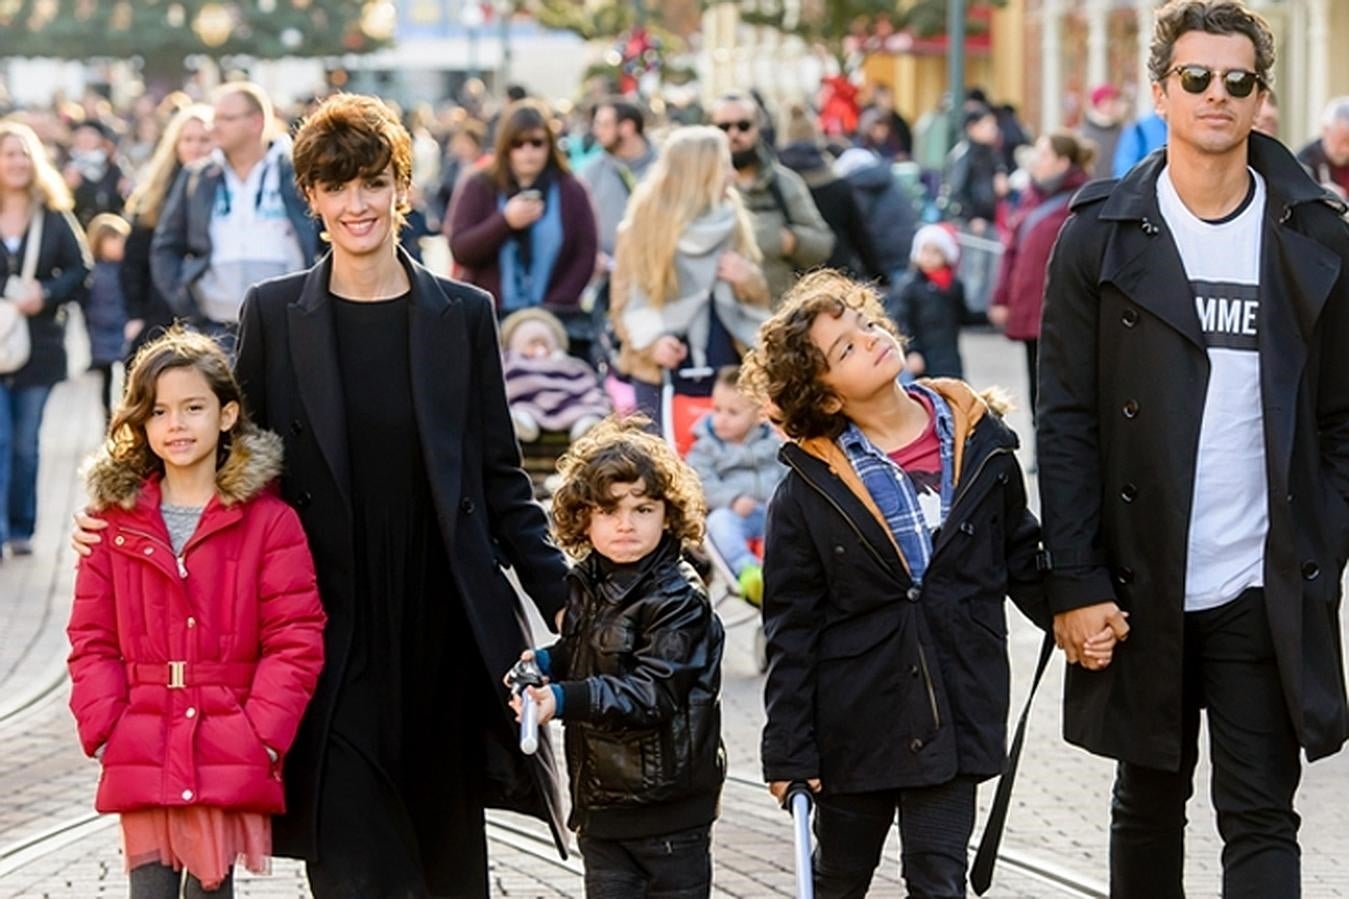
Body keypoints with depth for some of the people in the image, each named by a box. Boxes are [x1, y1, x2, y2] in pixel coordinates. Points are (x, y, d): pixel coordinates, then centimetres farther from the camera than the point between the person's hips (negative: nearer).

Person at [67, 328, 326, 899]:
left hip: (228, 760, -2)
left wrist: (262, 737, -11)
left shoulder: (268, 520, 0)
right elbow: (92, 640, 10)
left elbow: (295, 642, -2)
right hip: (141, 760, 2)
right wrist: (103, 730, -3)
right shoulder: (116, 519, 9)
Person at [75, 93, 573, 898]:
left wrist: (562, 597, 1)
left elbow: (501, 477, 8)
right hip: (332, 634, -1)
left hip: (445, 627, 1)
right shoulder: (274, 315, 3)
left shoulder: (463, 315, 5)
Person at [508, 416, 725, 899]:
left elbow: (654, 692, -24)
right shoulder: (586, 585, 7)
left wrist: (565, 700, -33)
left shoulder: (679, 598, -16)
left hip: (669, 804, -7)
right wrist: (546, 662, 1)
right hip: (600, 799, 7)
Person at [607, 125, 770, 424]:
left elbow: (758, 298, 15)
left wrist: (747, 279, -8)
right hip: (662, 375, -3)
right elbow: (624, 302, -4)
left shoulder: (731, 221, 8)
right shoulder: (645, 223, -3)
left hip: (727, 372, 3)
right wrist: (651, 342, -22)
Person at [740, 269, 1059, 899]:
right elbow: (791, 631, -3)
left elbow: (1021, 559, 11)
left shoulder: (979, 444, -1)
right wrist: (787, 751, -5)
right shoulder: (808, 489, -5)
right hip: (855, 723, 0)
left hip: (952, 719, 0)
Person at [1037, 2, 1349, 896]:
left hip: (1266, 593, 0)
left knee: (1261, 820, -1)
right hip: (1142, 587, 0)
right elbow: (1066, 422, -1)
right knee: (1148, 805, 14)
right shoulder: (1102, 234, 0)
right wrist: (1077, 584, -7)